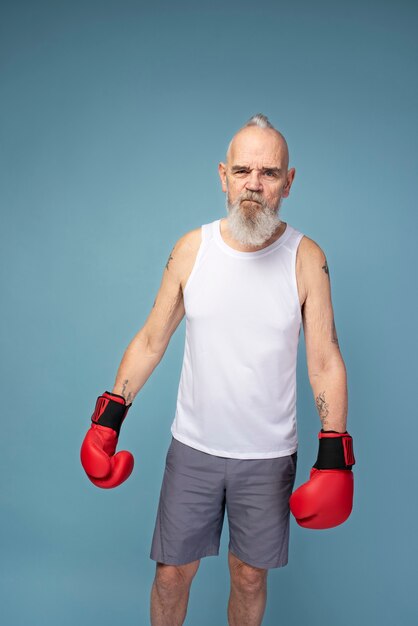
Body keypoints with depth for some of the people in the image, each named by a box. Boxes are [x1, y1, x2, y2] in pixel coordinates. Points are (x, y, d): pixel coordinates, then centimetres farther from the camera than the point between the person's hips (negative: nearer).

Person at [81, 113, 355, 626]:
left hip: (268, 456, -1)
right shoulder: (191, 248, -5)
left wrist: (335, 453, -11)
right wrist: (109, 416, -4)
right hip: (192, 448, 1)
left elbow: (325, 362, -5)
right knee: (172, 574, 14)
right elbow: (150, 340, 1)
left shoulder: (306, 258, -9)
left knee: (250, 578, 17)